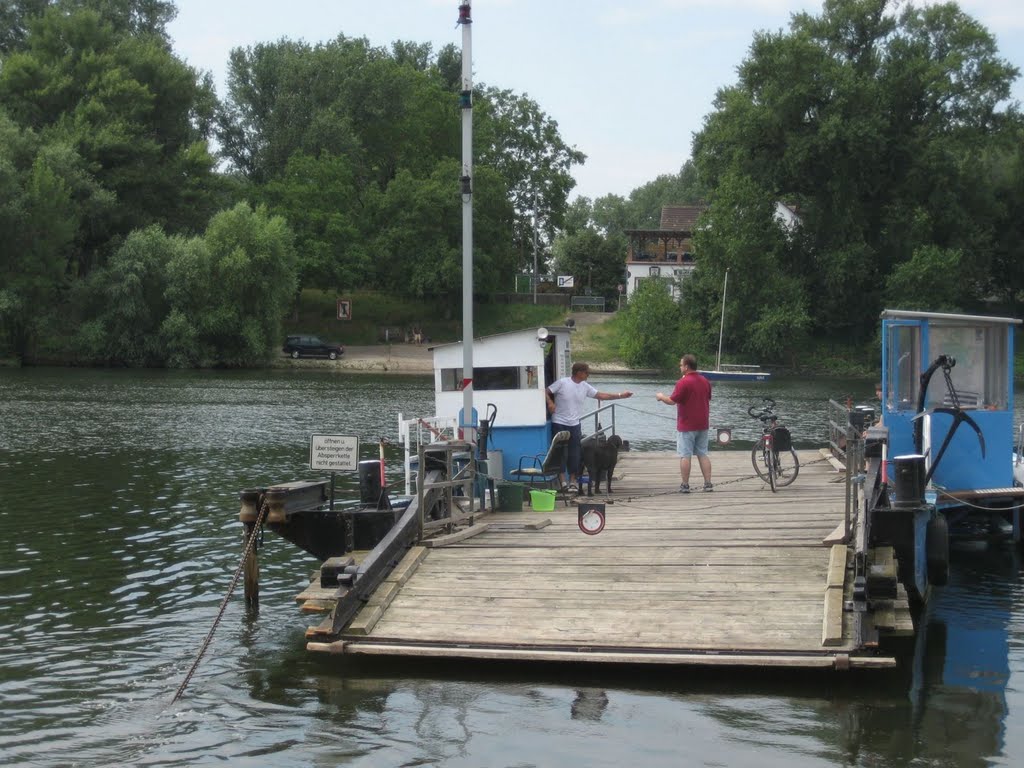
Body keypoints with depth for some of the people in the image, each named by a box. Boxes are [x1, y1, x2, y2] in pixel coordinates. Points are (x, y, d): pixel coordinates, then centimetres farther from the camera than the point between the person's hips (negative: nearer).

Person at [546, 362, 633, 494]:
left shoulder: (585, 386, 6)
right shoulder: (562, 382, -9)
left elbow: (601, 395, 9)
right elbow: (546, 392, -5)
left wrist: (621, 395, 6)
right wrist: (550, 402, -23)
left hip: (574, 424, 5)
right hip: (559, 423, -5)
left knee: (575, 453, 3)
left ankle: (573, 480, 12)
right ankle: (562, 481, 4)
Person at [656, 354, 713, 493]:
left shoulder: (683, 382, -16)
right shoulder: (705, 381, 7)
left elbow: (672, 401, -14)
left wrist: (661, 397, 3)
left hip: (687, 426, -6)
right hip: (703, 425, 6)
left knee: (685, 455, -1)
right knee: (703, 454, 10)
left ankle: (685, 485, -1)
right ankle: (708, 484, 7)